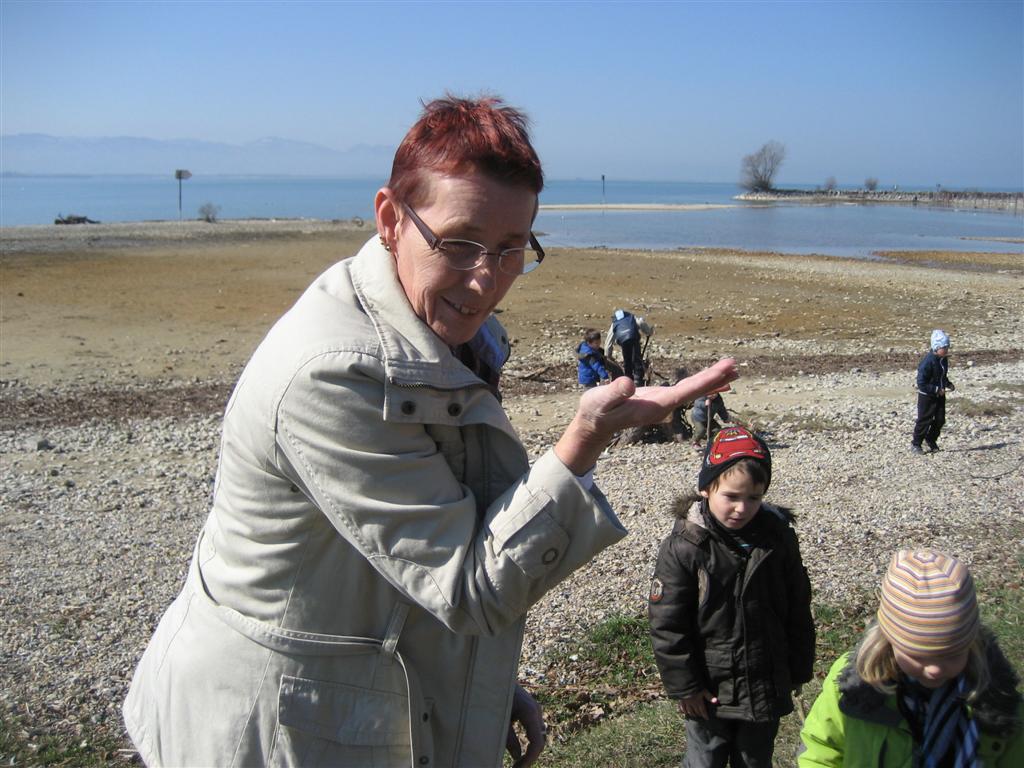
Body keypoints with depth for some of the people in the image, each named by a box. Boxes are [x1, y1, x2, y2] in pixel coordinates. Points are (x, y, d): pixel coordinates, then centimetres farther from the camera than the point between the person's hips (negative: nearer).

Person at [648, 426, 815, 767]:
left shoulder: (780, 538, -6)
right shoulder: (684, 547, -18)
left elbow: (798, 610, 5)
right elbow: (666, 625, -14)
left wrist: (799, 670, 9)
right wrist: (684, 686, -11)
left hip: (767, 688, 3)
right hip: (709, 691, -3)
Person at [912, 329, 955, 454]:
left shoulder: (944, 359, 3)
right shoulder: (928, 362, -24)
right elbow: (921, 383, -25)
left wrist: (948, 384, 2)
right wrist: (936, 390, -27)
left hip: (939, 395, 8)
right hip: (927, 396, -8)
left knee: (940, 419, 9)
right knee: (924, 420, -1)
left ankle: (930, 439, 29)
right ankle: (915, 444, 13)